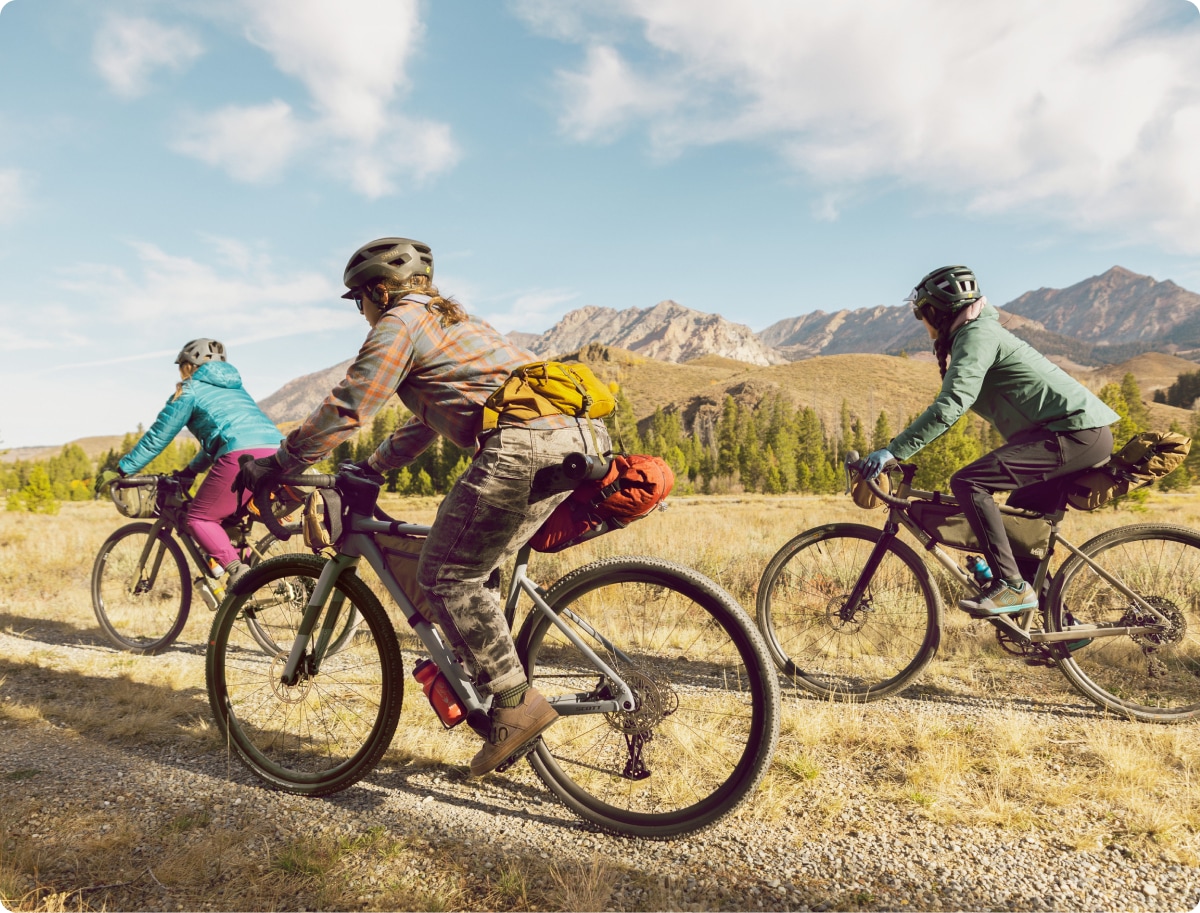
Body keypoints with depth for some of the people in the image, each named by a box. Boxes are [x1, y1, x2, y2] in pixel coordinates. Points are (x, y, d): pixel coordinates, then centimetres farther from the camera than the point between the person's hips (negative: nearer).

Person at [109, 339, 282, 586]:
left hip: (243, 455, -7)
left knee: (199, 518, 7)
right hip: (276, 452, 7)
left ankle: (238, 570, -13)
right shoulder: (234, 387, 35)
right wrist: (190, 470, 52)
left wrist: (122, 470, 27)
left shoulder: (190, 390, 15)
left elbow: (157, 437, 16)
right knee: (230, 517, 24)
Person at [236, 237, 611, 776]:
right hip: (570, 439, 10)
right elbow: (427, 423, 38)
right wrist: (369, 469, 41)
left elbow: (345, 409, -2)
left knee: (445, 574, -2)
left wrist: (275, 465, 8)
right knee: (472, 567, 20)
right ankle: (484, 672, 24)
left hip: (521, 447, -10)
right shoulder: (450, 321, 33)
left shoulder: (400, 323, 4)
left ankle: (516, 702, -2)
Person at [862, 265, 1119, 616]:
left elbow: (949, 406, -24)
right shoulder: (969, 336, 20)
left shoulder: (977, 335, -11)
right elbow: (950, 406, 23)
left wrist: (893, 451, -24)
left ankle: (1011, 586, -18)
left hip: (1075, 431, -10)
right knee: (1015, 524, 14)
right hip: (1084, 433, 10)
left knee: (967, 482, -20)